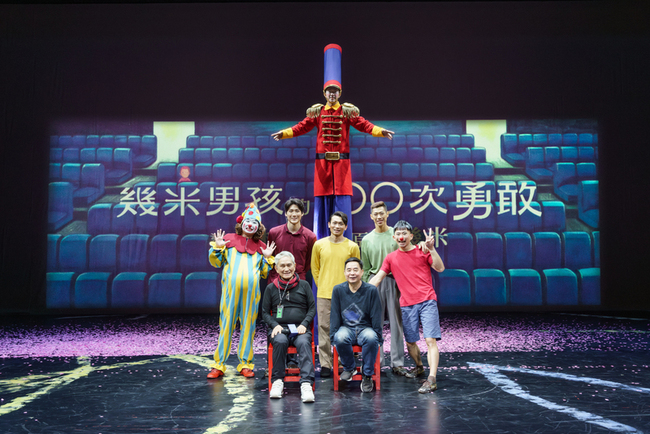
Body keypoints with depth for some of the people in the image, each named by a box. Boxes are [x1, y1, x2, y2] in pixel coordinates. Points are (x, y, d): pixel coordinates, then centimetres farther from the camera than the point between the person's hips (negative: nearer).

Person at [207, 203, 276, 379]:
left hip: (251, 291, 2)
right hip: (231, 289, -2)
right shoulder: (229, 239, 10)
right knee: (226, 325, -1)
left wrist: (267, 258, 3)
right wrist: (217, 248, -3)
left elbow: (264, 273, 18)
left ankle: (245, 364, 12)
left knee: (248, 326, 3)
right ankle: (219, 365, 5)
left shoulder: (261, 247, 16)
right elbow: (216, 262, 13)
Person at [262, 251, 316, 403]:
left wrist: (304, 324, -6)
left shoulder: (304, 285, 13)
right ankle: (278, 381, -21)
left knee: (303, 342, -34)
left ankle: (306, 383, -41)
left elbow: (312, 308, 11)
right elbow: (265, 312, 13)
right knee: (280, 341, -35)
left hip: (300, 328, 0)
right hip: (279, 328, 0)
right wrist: (274, 325, -6)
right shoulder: (271, 288, 13)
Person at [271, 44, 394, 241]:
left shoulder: (348, 111, 4)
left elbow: (364, 125, -5)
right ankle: (321, 244, 10)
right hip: (322, 161, 1)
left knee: (342, 201, -2)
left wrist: (381, 131, -20)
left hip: (341, 161, -1)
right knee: (322, 201, 3)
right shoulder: (317, 112, 8)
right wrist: (283, 133, -12)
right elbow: (301, 127, 2)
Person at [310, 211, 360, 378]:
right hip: (324, 294, 1)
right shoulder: (319, 245, 5)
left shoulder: (352, 246, 3)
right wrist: (322, 286, 9)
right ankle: (325, 364, 7)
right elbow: (315, 268, 14)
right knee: (324, 328, 1)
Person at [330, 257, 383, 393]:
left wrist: (378, 337, -4)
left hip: (365, 328, -1)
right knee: (340, 338, -35)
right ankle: (349, 368, -4)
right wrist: (333, 336, -4)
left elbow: (376, 317, 2)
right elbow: (335, 315, 5)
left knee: (371, 338, -36)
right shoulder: (338, 290, 2)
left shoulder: (371, 290, -2)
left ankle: (367, 375, -15)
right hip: (346, 328, 1)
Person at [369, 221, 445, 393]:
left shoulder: (422, 251, 4)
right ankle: (419, 367, 37)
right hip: (407, 305, 3)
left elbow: (440, 268, -7)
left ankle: (431, 379, -17)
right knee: (410, 341, 10)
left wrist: (431, 248, -17)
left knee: (431, 340, -13)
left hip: (427, 301, -3)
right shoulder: (391, 258, 10)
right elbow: (377, 278, 11)